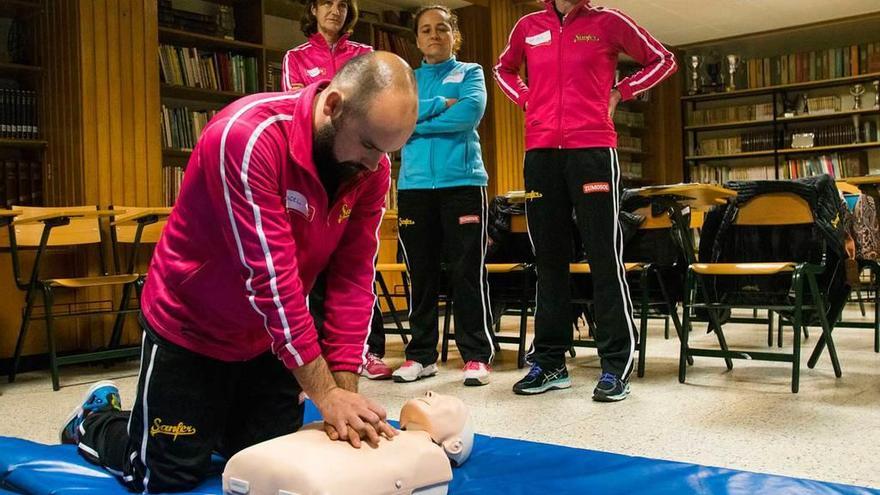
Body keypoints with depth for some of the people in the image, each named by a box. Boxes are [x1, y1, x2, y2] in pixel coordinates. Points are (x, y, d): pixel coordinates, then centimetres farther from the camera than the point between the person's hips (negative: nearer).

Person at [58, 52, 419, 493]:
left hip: (272, 336, 6)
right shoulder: (248, 135, -32)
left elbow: (353, 277, -13)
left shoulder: (372, 167, -12)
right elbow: (270, 275, -34)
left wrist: (345, 388, -20)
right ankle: (95, 421, 35)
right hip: (189, 328, -6)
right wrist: (325, 392, -31)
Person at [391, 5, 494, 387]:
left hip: (462, 182, -2)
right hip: (414, 185, 3)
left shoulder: (470, 73, 11)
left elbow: (471, 112, -9)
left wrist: (413, 120, -6)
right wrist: (440, 105, -10)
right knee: (420, 273, 5)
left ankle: (477, 356, 3)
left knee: (467, 273, -3)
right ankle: (421, 354, 14)